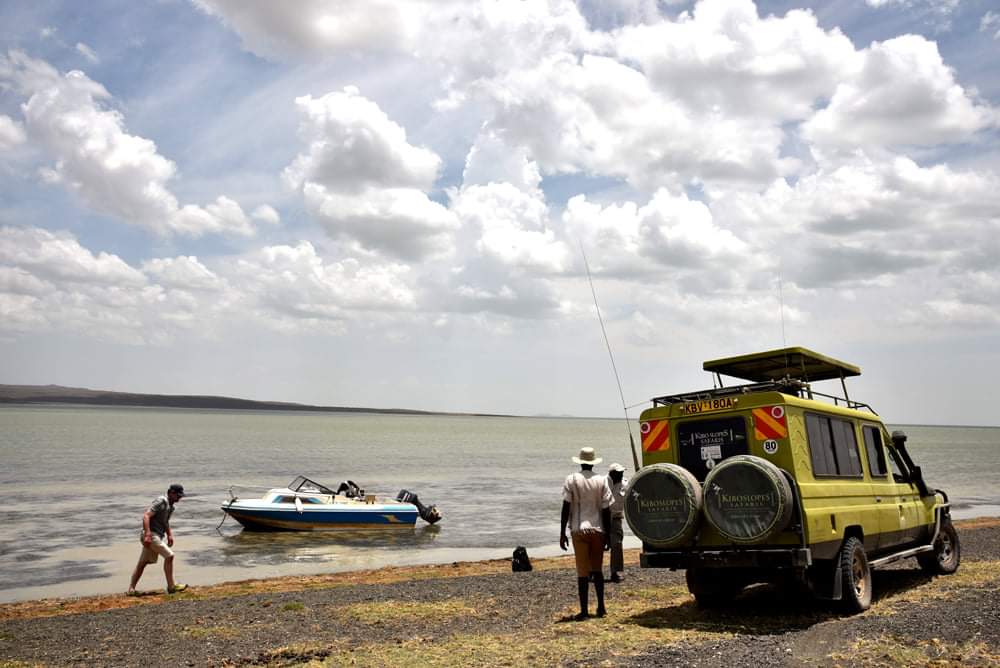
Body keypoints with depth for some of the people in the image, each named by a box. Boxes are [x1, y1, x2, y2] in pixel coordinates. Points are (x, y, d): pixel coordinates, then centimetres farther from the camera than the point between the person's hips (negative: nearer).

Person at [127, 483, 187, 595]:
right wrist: (147, 535, -30)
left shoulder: (171, 505, 15)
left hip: (159, 535, 10)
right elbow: (146, 516, -23)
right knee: (169, 555, -10)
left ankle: (131, 589, 16)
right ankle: (171, 586, -4)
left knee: (143, 562, 11)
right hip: (151, 534, -10)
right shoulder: (161, 501, -14)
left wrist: (169, 535, 23)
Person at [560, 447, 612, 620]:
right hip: (598, 530, 2)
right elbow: (606, 510, 1)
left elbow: (566, 507, -7)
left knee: (582, 572, 1)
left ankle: (584, 610, 1)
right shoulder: (602, 481, 0)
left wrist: (562, 533, -2)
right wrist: (607, 535, 8)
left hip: (579, 530, -2)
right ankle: (601, 607, 19)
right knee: (597, 569, 16)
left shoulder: (572, 479, -4)